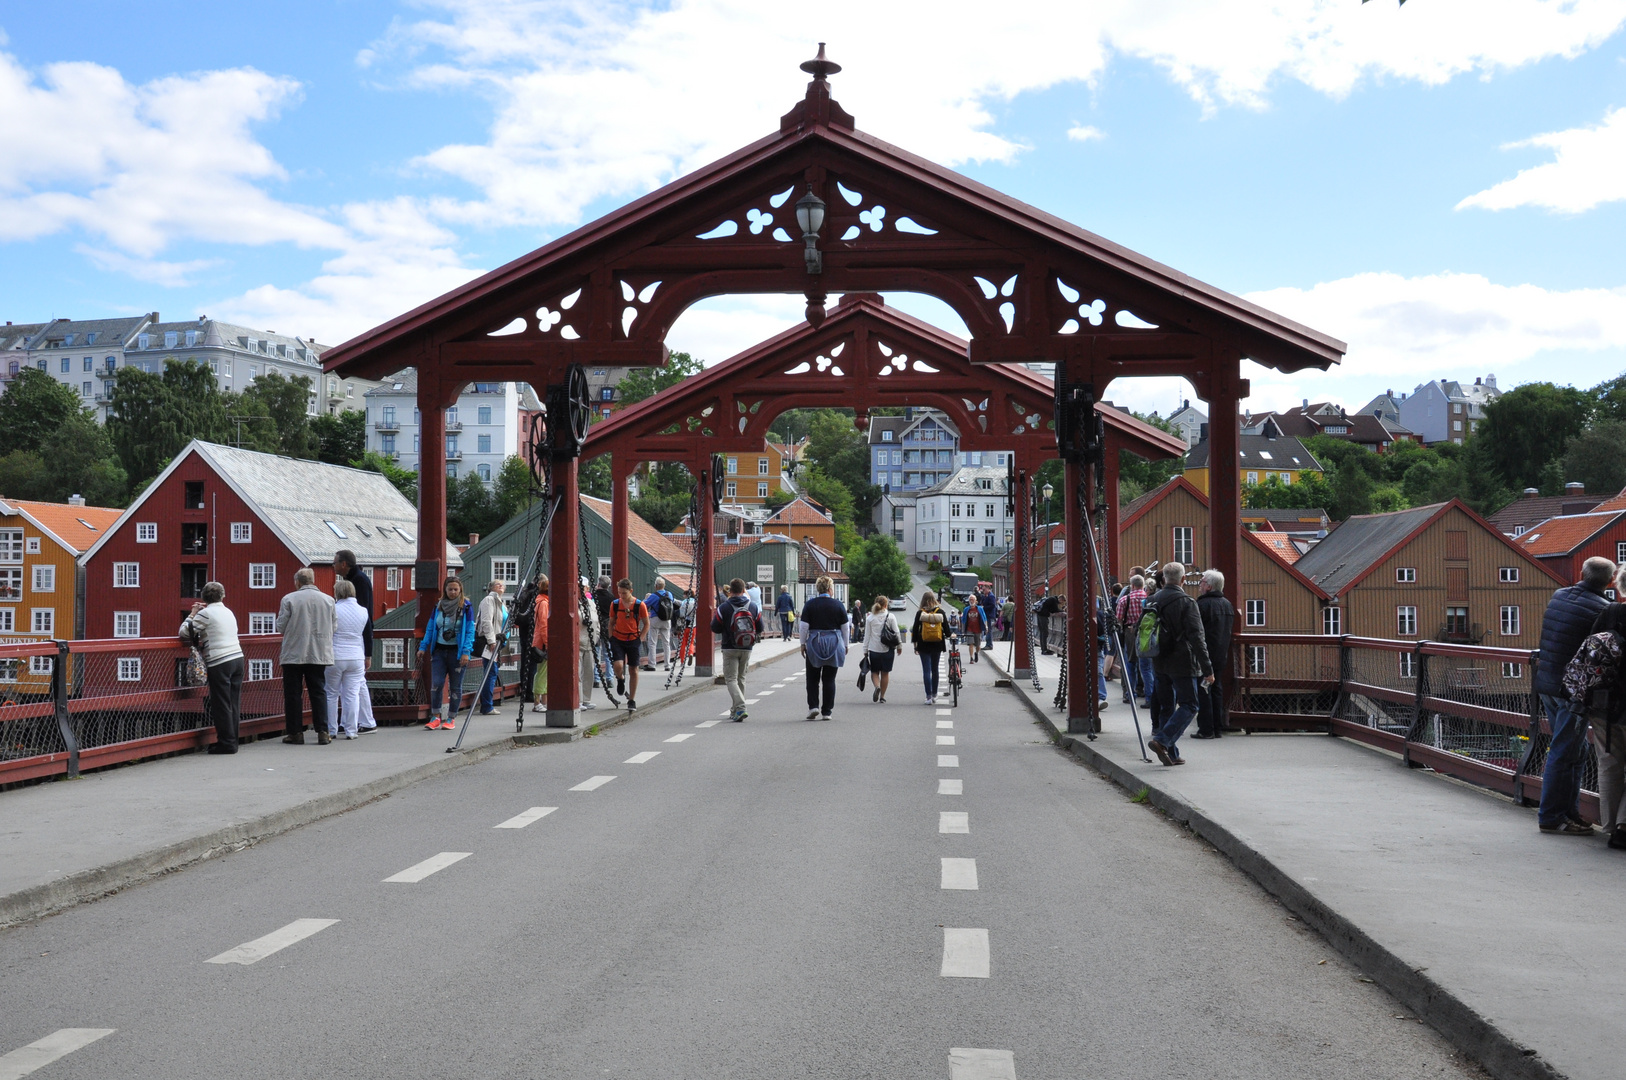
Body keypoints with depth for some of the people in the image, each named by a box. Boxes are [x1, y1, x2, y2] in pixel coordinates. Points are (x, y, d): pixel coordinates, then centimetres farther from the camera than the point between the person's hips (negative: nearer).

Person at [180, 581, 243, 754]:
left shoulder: (205, 613, -4)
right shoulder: (228, 612, 17)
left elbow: (184, 633, -5)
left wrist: (192, 614, 8)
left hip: (219, 663, -7)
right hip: (237, 658, 7)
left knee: (221, 704, -2)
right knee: (233, 704, 9)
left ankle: (226, 743, -1)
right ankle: (232, 741, 12)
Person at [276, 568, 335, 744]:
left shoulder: (289, 599, -7)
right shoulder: (328, 600, 2)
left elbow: (280, 627, -5)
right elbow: (333, 628, 7)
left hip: (293, 654, -3)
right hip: (319, 654, 3)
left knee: (293, 693, 7)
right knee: (318, 692, 8)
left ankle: (295, 732, 8)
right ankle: (322, 732, 3)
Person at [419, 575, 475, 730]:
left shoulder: (466, 607, -2)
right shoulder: (438, 607, 9)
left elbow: (470, 631, -5)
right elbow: (430, 629, 13)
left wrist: (466, 651, -13)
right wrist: (423, 647, 6)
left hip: (457, 651, -3)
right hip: (439, 650, 3)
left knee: (455, 687, 4)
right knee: (436, 684, -8)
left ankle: (451, 718, 13)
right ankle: (435, 717, 0)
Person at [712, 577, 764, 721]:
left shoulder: (724, 608, -11)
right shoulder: (754, 607, -1)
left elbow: (715, 628, -5)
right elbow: (760, 629, 5)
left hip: (730, 649, -4)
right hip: (747, 649, 4)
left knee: (731, 679, 0)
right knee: (741, 678, 16)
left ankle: (740, 707, -20)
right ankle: (735, 712, 21)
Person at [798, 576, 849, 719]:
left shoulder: (810, 605, -2)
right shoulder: (838, 605, 0)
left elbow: (804, 626, -4)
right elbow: (845, 628, 4)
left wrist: (803, 644, 5)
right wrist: (845, 645, 14)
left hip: (814, 644, -1)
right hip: (834, 645, 1)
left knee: (813, 678, 12)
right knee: (829, 679, 6)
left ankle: (813, 706, -2)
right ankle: (826, 712, 6)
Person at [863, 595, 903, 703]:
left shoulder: (870, 618, 0)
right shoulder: (891, 616, -2)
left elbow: (867, 635, 2)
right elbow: (896, 632, -2)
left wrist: (865, 650, 7)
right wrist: (899, 646, 9)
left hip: (874, 649, 0)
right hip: (888, 649, 0)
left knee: (874, 671, 11)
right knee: (885, 673, 9)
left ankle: (877, 686, -17)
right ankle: (882, 696, 10)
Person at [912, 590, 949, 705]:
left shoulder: (920, 613, -5)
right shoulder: (940, 612, -2)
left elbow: (915, 629, -3)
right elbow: (946, 628, 4)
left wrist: (915, 644, 6)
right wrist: (948, 636, 25)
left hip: (924, 645, -2)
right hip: (937, 644, 2)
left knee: (926, 671, -1)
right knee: (935, 670, 15)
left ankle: (929, 697, -8)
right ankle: (934, 695, 22)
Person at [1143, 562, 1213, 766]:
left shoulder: (1152, 601, 8)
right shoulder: (1186, 602, -12)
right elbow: (1196, 637, -16)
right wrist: (1207, 669, -15)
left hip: (1159, 663, 6)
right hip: (1181, 663, -6)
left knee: (1166, 707, 12)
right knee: (1188, 705, 0)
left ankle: (1171, 754, 12)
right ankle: (1162, 741, -16)